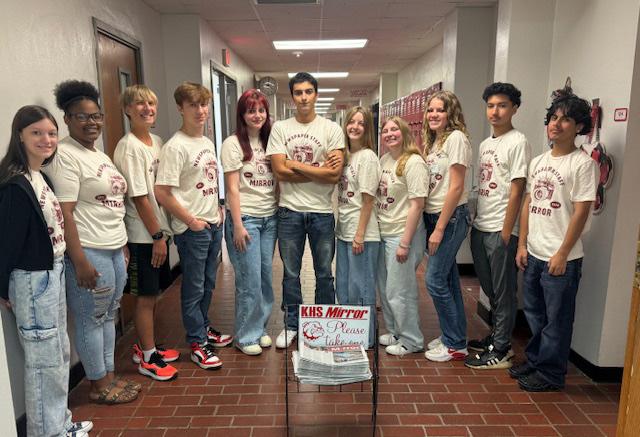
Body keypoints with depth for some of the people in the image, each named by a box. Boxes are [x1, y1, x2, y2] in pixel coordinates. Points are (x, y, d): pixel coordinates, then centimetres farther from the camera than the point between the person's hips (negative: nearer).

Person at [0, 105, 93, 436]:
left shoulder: (42, 177, 8)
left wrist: (58, 270, 9)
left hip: (53, 273, 9)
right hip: (32, 280, -9)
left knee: (60, 352, 19)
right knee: (44, 359, 4)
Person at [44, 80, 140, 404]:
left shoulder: (100, 154, 15)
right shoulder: (65, 155, -12)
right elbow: (64, 212, -18)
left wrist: (123, 244, 18)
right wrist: (80, 262, -22)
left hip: (114, 249, 9)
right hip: (89, 252, -9)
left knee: (108, 316, 16)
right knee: (91, 320, 4)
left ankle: (110, 377, 29)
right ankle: (98, 386, 20)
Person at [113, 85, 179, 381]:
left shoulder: (157, 142, 9)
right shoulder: (129, 148, -15)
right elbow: (139, 198, -17)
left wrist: (162, 232, 10)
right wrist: (157, 236, -14)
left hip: (158, 229, 8)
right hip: (143, 235, -8)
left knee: (153, 293, 16)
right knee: (145, 296, 3)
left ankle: (146, 347, 31)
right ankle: (147, 359, 17)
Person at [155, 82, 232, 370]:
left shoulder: (208, 143, 11)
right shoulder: (176, 147, -15)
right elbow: (162, 193, -19)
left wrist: (217, 211, 8)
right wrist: (192, 221, -15)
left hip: (213, 224, 8)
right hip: (192, 229, -8)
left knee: (208, 284, 19)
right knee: (194, 288, 4)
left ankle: (203, 328, 37)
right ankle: (197, 344, 17)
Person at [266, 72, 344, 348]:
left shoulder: (332, 129, -1)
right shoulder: (280, 128, 2)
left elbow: (335, 174, -12)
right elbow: (280, 172, -9)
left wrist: (296, 165, -11)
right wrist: (319, 170, -11)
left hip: (322, 212, 0)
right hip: (290, 211, 1)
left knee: (324, 273, 12)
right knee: (291, 273, 13)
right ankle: (291, 325, 30)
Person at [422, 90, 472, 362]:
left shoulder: (456, 138, -11)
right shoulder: (434, 140, 14)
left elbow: (456, 187, -16)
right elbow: (431, 185, 12)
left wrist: (439, 229, -16)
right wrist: (432, 225, 6)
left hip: (451, 217, -8)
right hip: (433, 216, 8)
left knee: (435, 280, -5)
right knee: (448, 279, 14)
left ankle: (455, 345, 10)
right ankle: (454, 337, 26)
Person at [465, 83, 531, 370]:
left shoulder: (518, 142, -9)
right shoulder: (485, 144, 15)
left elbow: (516, 191, -13)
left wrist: (506, 232, -15)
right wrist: (475, 220, 11)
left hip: (500, 230, -8)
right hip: (480, 227, 8)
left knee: (503, 291, 2)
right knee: (489, 289, 18)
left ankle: (500, 351, 13)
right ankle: (496, 337, 33)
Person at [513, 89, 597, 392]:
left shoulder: (582, 163, -10)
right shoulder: (538, 161, 10)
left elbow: (581, 212, -13)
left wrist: (562, 254, -15)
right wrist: (522, 245, 7)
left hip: (561, 258, -6)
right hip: (533, 253, 7)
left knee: (557, 318, 6)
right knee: (534, 312, 18)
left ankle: (551, 374, 22)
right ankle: (534, 361, 36)